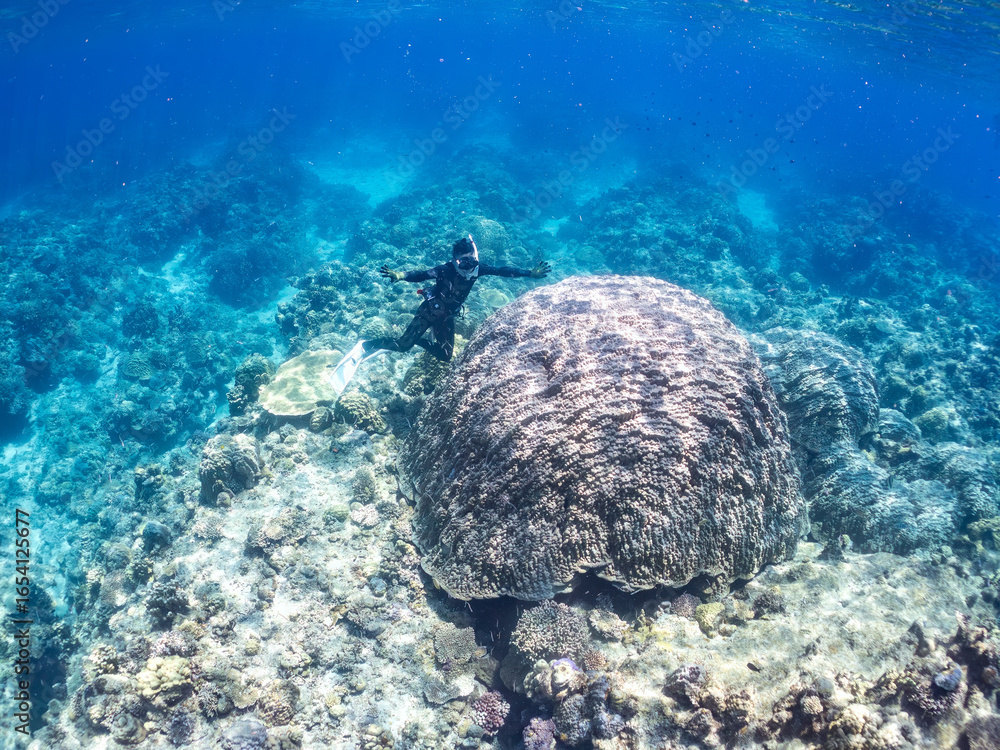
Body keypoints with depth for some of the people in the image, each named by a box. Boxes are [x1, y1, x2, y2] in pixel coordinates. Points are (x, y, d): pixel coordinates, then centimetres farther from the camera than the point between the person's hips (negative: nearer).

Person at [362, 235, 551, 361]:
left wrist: (530, 273, -14)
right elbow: (422, 274, -34)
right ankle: (366, 346, 7)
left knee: (445, 355, 6)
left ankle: (419, 341, 32)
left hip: (447, 316, 5)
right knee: (403, 345, -14)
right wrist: (400, 276, -53)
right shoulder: (446, 270, -26)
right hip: (429, 310, -5)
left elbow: (502, 270, -11)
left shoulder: (477, 269, -13)